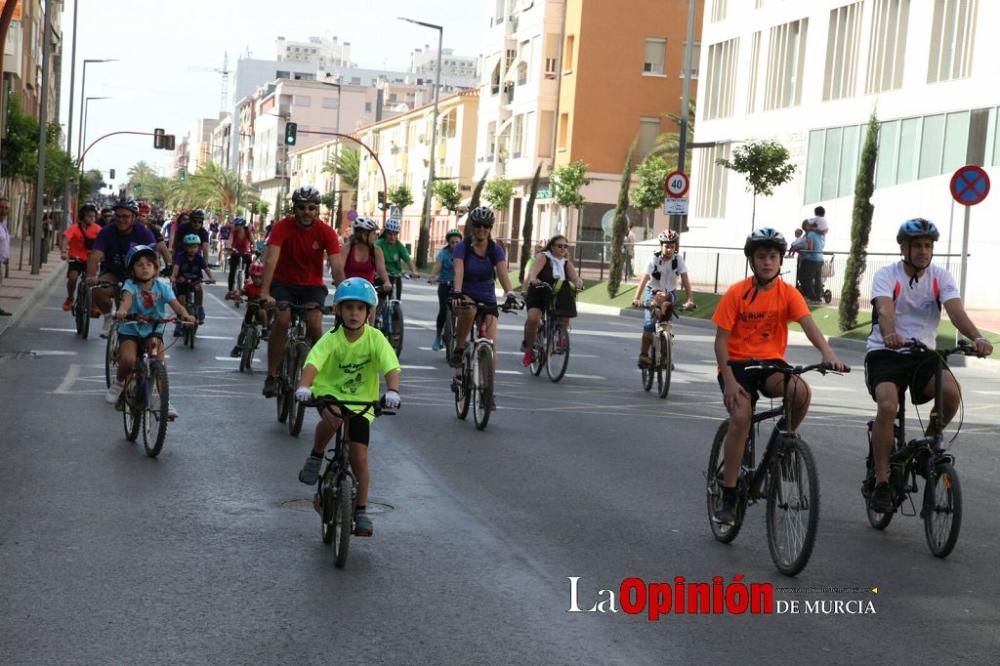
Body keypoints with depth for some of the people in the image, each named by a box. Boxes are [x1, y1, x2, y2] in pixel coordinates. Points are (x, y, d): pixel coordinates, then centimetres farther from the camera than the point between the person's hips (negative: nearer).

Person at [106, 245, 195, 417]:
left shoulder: (162, 286, -5)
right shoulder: (131, 285, -11)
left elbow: (175, 303, -17)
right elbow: (127, 298, -33)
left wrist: (185, 315, -39)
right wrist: (122, 311, -56)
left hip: (153, 330, 2)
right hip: (130, 329, -1)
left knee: (158, 361, -22)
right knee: (128, 359, -26)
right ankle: (118, 382, 9)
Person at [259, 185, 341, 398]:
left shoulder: (326, 233, -16)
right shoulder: (283, 227, -20)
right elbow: (270, 260, -29)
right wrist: (265, 293, -41)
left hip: (312, 285, 1)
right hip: (284, 282, -1)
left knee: (315, 325, -20)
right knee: (282, 320, -23)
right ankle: (271, 376, -13)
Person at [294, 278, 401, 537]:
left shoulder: (375, 338, -14)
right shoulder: (332, 339, -15)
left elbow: (391, 367, -24)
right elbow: (313, 363, -29)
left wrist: (392, 391, -44)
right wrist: (304, 386, -49)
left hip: (361, 401, 1)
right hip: (329, 392, -1)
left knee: (359, 457, -4)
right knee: (332, 418, -37)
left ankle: (361, 511, 14)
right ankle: (315, 457, -7)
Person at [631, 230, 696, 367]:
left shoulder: (678, 259, -13)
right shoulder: (654, 259, -18)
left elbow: (685, 279, -19)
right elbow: (644, 278, -27)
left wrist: (690, 299, -31)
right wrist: (637, 298, -39)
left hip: (670, 293, 2)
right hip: (652, 291, -2)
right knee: (649, 324, -14)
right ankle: (643, 355, -7)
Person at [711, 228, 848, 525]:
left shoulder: (788, 293, -3)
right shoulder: (736, 293, -8)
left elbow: (808, 324, -18)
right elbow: (721, 340, -8)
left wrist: (827, 352, -38)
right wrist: (729, 381, -18)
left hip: (770, 362, 2)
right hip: (738, 363, -2)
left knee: (801, 391, -30)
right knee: (741, 417, -25)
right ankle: (728, 495, -13)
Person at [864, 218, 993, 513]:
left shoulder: (941, 277, 2)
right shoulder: (886, 275, -7)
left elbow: (956, 310, -15)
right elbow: (885, 309, -26)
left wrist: (977, 338, -36)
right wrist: (890, 335, -49)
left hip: (923, 354, 3)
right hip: (885, 353, -3)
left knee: (951, 391, -28)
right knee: (888, 406, -28)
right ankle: (881, 483, -16)